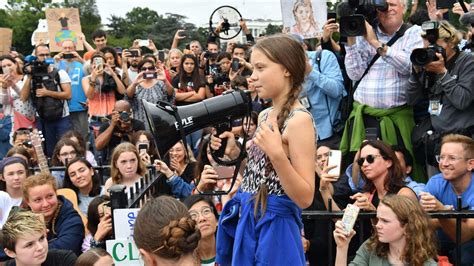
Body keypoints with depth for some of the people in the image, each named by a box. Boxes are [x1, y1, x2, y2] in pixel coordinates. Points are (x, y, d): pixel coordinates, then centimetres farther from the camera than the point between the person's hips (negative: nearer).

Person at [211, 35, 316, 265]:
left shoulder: (299, 119, -17)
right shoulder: (265, 116, 7)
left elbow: (305, 198, -19)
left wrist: (277, 153, -29)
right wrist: (235, 153, 3)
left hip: (274, 227, -8)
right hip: (247, 222, 8)